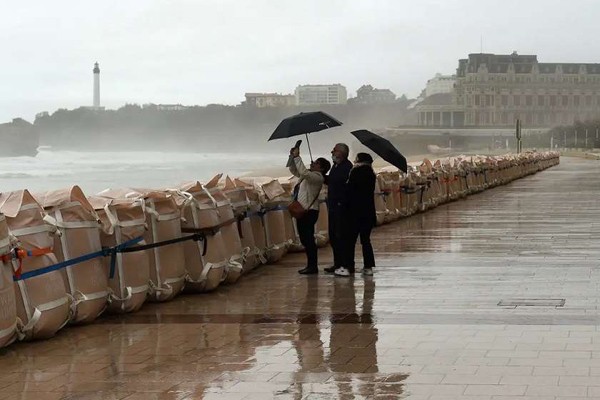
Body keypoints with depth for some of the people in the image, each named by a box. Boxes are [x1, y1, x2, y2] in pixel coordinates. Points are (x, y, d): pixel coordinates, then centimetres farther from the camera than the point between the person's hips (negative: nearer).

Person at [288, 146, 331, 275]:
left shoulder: (317, 177, -11)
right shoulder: (308, 175, 18)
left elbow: (303, 172, -27)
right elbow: (294, 170, 27)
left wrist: (297, 157, -22)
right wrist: (292, 157, 11)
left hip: (309, 211, -10)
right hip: (301, 210, 10)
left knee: (308, 239, -8)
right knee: (305, 239, 12)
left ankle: (313, 266, -3)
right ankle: (310, 265, 19)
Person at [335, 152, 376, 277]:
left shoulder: (356, 172, -10)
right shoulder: (371, 174, 9)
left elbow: (349, 189, -10)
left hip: (356, 212, -6)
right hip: (369, 212, 6)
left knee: (350, 239, -2)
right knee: (365, 239, 10)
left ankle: (348, 267, -3)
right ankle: (368, 266, 8)